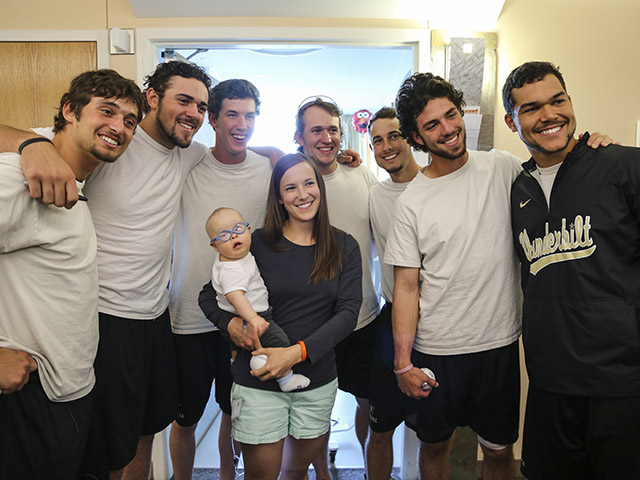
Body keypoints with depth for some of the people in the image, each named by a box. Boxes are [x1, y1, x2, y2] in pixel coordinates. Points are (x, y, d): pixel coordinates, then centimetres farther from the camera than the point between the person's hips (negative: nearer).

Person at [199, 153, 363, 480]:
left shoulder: (344, 247, 0)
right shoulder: (258, 244, -5)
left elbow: (348, 312, -8)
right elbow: (208, 295, 3)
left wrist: (298, 351, -20)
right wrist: (230, 323, -18)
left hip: (318, 382, 2)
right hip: (258, 382, -2)